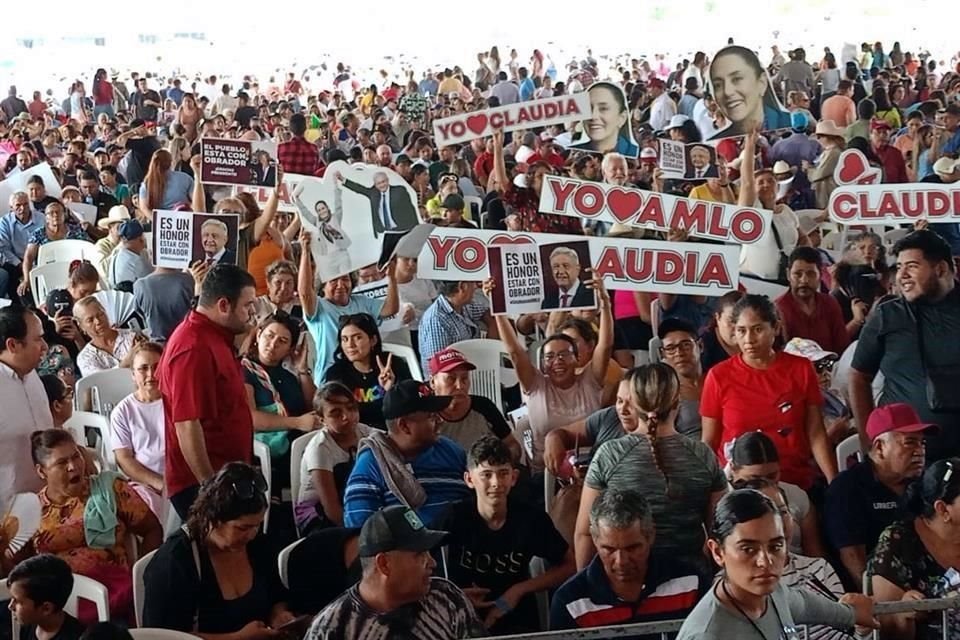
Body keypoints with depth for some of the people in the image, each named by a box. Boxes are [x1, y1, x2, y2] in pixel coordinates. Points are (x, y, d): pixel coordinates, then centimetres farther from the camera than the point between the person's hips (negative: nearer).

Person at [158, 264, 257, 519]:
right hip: (202, 483, -10)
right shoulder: (195, 348, -20)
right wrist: (210, 487, -23)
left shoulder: (213, 336, 11)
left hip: (224, 475, 10)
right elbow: (187, 424, -24)